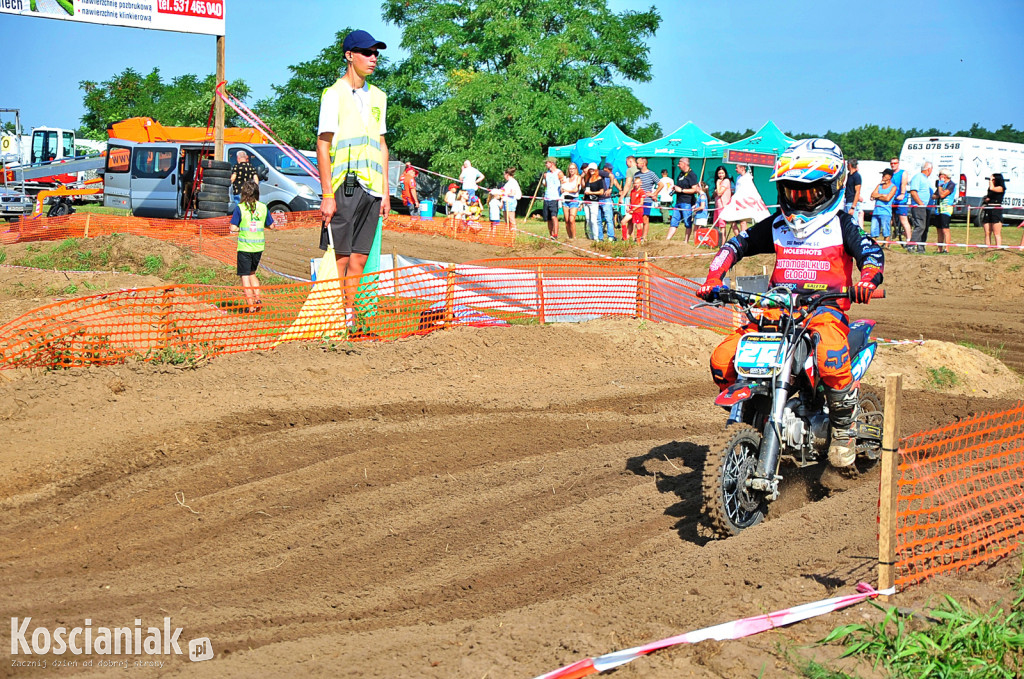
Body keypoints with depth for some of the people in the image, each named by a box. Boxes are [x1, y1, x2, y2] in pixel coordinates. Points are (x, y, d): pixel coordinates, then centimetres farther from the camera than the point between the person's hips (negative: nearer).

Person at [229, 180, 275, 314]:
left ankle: (250, 305, 1)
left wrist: (241, 228, 8)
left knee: (245, 275, 4)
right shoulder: (263, 207, 1)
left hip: (245, 246, -4)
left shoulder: (240, 208, -8)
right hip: (259, 246, 4)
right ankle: (257, 299, 12)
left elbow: (233, 228, -12)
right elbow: (271, 226, 9)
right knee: (252, 273, 23)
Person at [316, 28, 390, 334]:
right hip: (343, 186, -6)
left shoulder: (377, 96, 16)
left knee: (359, 257, 6)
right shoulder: (334, 94, -3)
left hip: (371, 188, 6)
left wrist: (385, 191, 14)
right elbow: (323, 145, -7)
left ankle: (350, 317, 11)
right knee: (339, 256, -6)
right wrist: (327, 195, -13)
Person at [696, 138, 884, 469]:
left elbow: (871, 251, -8)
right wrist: (713, 279, -3)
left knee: (831, 360, -38)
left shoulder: (841, 224, 6)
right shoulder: (776, 225, 17)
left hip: (825, 306, -4)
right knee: (722, 360, -15)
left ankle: (843, 429, -14)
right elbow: (737, 244, 15)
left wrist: (867, 278, -32)